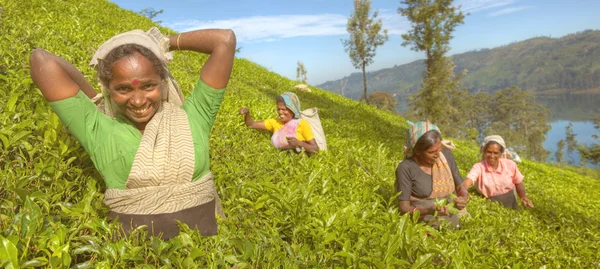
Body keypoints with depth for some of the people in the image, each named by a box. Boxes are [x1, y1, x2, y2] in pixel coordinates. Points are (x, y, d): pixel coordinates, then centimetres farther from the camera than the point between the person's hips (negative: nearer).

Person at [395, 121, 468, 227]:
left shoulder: (446, 155, 2)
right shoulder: (406, 168, -12)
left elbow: (460, 187, 10)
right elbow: (404, 208, -11)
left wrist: (463, 198, -12)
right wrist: (429, 211, -27)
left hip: (453, 222, 4)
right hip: (423, 225, -4)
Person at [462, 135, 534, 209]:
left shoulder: (510, 165, -4)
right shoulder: (478, 167, -13)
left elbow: (518, 184, 12)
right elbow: (467, 182, -31)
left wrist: (523, 197, -8)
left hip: (511, 206, 3)